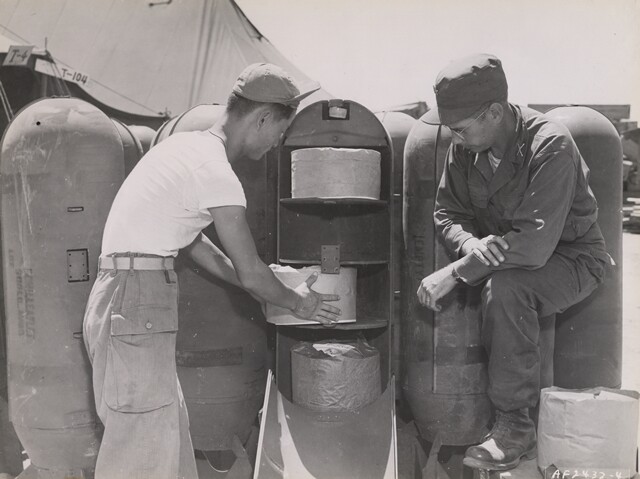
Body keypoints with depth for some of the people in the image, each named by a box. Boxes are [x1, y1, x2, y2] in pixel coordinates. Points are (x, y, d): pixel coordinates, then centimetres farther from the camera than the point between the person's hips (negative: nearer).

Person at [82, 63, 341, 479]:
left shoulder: (188, 144, 12)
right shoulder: (218, 174, -16)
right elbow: (251, 273, -10)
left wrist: (259, 286, 23)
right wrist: (297, 303, 9)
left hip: (117, 300, 9)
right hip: (136, 308, -9)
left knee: (171, 439, 17)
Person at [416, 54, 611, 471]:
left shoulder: (551, 146, -26)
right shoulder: (465, 146, -5)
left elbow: (534, 244, -34)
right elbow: (447, 213, 3)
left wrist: (455, 272, -34)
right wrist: (470, 244, -21)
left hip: (571, 259, -7)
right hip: (500, 258, 7)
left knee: (504, 288, -36)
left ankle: (516, 428, -21)